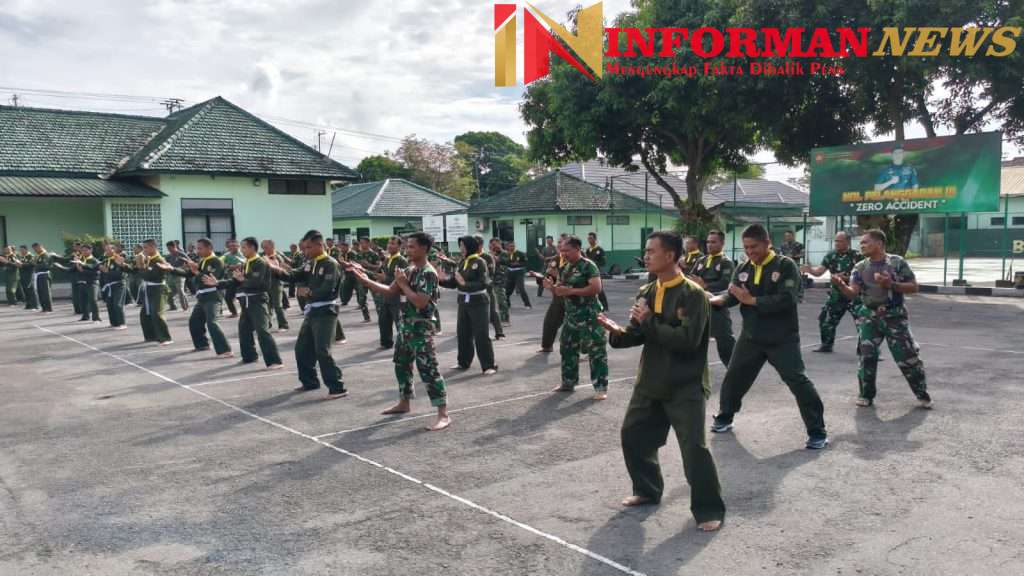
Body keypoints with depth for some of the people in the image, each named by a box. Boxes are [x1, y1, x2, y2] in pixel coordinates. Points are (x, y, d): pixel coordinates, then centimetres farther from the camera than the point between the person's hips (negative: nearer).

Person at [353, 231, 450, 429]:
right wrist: (365, 280, 4)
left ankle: (443, 415, -9)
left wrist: (403, 284, -18)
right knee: (401, 364, 20)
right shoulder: (409, 270, 10)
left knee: (428, 370, -11)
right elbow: (390, 291, 12)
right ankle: (404, 403, 39)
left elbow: (421, 302, -26)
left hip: (421, 328, -9)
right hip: (406, 325, 9)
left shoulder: (428, 273, -17)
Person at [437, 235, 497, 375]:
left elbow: (483, 284, -22)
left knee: (481, 334, -6)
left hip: (478, 303, -7)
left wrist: (465, 283, -29)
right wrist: (443, 279, -7)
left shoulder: (479, 262, -13)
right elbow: (454, 282, 9)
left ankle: (489, 366, 1)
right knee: (462, 333, 13)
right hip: (463, 303, 7)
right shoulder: (462, 262, 8)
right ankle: (463, 362, 28)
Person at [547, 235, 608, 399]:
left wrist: (571, 290, -24)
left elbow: (597, 288, -24)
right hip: (571, 314, 8)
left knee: (596, 350, -6)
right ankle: (568, 382, 29)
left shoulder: (588, 266, -13)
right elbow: (560, 292, 17)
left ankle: (601, 387, 0)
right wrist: (551, 287, -6)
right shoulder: (565, 268, 11)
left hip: (589, 315, -8)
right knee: (567, 349, 15)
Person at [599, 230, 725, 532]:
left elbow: (687, 339, -25)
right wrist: (618, 332, -12)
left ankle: (709, 510, 8)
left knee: (694, 447, -10)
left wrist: (649, 320, -23)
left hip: (685, 385, -7)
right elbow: (640, 334, 9)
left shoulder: (693, 294, -16)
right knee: (632, 435, 15)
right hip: (650, 380, 8)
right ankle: (647, 490, 36)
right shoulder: (646, 292, 6)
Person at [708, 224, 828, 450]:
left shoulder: (785, 266, -12)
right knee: (734, 377, 14)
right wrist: (713, 300, -20)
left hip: (782, 338, -5)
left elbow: (786, 300, -23)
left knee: (798, 381, -7)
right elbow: (731, 296, 1)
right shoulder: (743, 268, 5)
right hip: (751, 336, 5)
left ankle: (818, 432, 4)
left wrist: (752, 300, -21)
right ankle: (724, 418, 35)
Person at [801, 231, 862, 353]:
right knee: (825, 319, 9)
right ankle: (826, 345, 27)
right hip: (836, 295, 5)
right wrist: (809, 269, -24)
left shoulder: (856, 256, -12)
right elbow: (819, 271, -4)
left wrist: (844, 278, -24)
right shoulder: (831, 255, 0)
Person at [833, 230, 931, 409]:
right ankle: (866, 395, 13)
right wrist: (841, 285, -28)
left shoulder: (897, 262, -5)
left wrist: (890, 284, -19)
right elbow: (853, 293, -7)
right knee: (867, 356, -1)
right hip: (869, 317, 2)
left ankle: (922, 394, 18)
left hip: (895, 317, -2)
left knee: (907, 356, 1)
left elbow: (913, 287, -5)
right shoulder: (860, 267, 2)